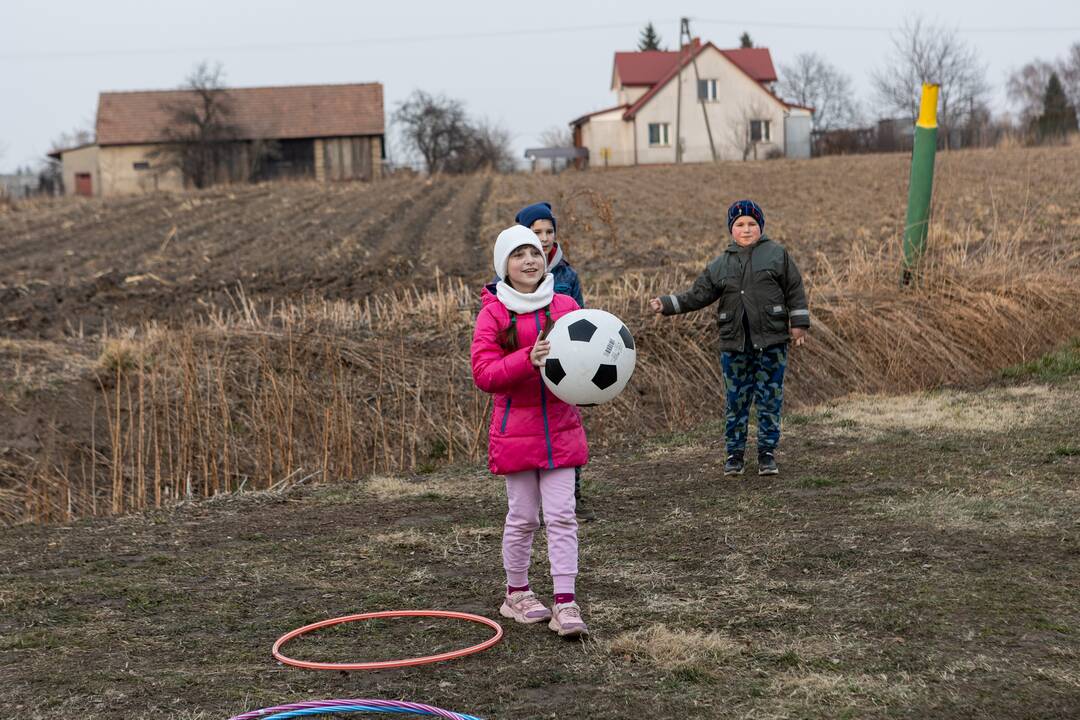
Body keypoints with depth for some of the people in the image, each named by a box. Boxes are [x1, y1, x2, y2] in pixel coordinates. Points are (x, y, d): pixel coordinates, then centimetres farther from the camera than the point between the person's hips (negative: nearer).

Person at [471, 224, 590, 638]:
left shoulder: (565, 306, 4)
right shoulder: (493, 314, -4)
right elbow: (483, 374, -11)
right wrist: (529, 359, -25)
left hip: (560, 425, 2)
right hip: (516, 427, -2)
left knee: (562, 515, -2)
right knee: (523, 516, 7)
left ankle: (565, 605, 0)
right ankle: (517, 594, 26)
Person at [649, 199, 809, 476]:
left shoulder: (777, 254, 3)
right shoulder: (720, 266, 10)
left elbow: (794, 291, 3)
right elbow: (698, 295, 7)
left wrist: (799, 324, -1)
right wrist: (667, 304, -4)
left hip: (771, 342, -2)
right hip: (734, 344, 2)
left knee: (770, 398, 3)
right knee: (736, 400, 6)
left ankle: (767, 453, 13)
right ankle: (735, 453, 16)